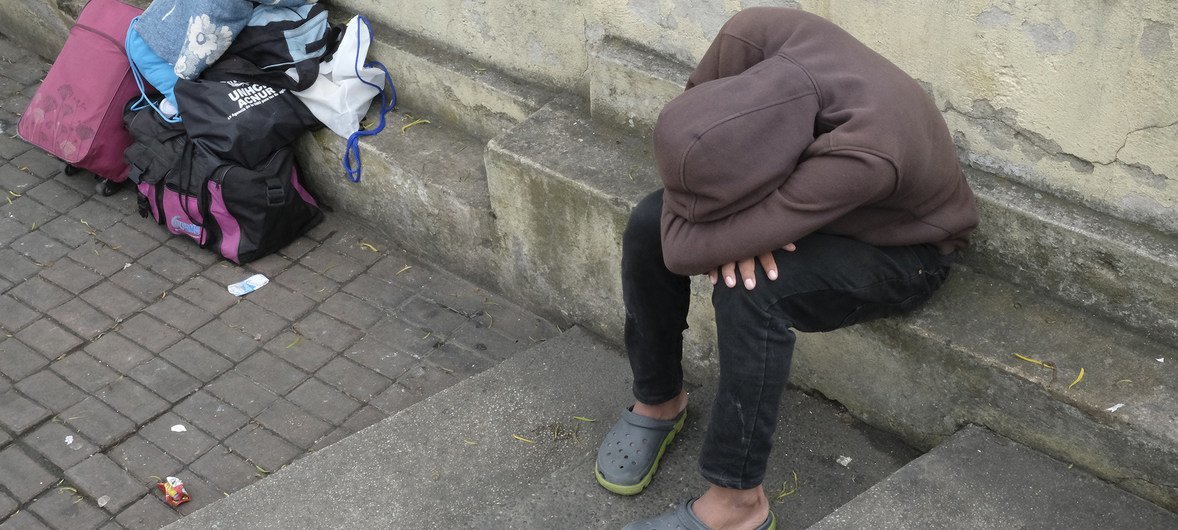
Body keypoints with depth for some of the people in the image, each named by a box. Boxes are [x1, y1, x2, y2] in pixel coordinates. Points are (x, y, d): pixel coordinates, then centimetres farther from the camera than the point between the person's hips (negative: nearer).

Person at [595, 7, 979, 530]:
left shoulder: (864, 154, -45)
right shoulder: (753, 34, -31)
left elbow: (688, 249, -41)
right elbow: (689, 124, -10)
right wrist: (738, 224, -26)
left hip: (900, 251, -6)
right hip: (800, 191, 6)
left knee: (750, 291, -33)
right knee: (648, 227, -13)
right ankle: (657, 403, 9)